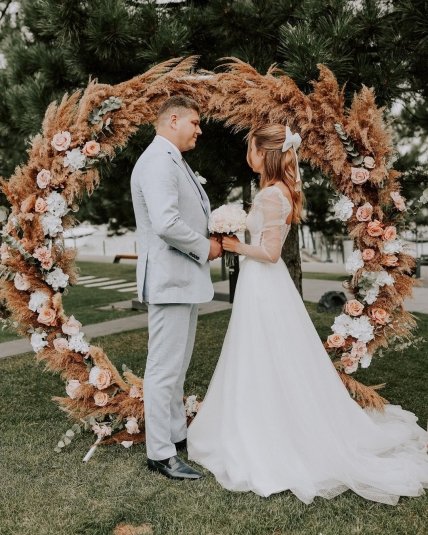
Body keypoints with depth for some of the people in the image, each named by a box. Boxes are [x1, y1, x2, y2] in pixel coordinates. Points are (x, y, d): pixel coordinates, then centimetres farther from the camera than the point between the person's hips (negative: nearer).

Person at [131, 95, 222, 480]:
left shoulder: (175, 162, 17)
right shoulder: (158, 161, -15)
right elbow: (166, 223, -27)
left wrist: (213, 235, 6)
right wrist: (205, 247, -13)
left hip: (186, 278, 11)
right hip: (170, 279, -11)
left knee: (177, 365, 18)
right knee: (164, 368, -2)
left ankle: (177, 433, 33)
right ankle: (160, 453, 10)